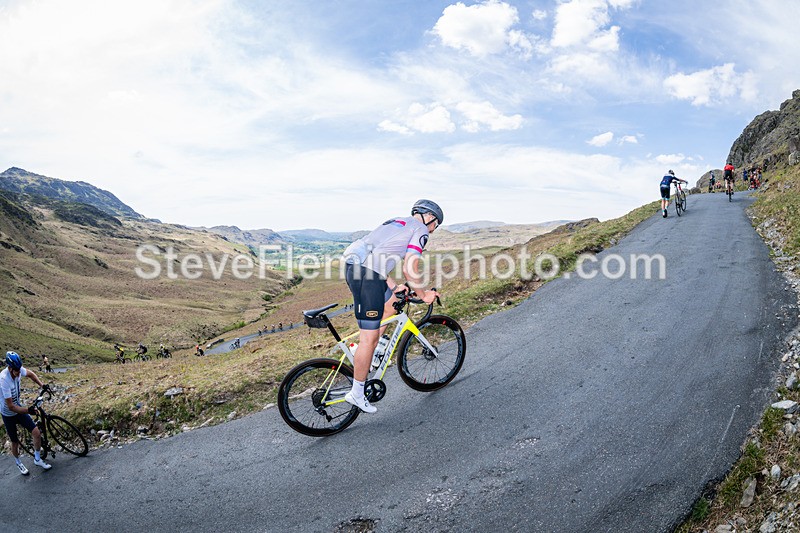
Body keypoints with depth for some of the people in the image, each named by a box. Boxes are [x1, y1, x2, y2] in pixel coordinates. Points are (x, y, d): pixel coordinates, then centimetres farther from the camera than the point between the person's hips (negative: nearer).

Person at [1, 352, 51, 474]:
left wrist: (42, 385, -4)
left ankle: (37, 459, 15)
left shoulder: (19, 370, -19)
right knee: (15, 442, 11)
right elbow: (10, 406, -32)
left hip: (19, 409, 5)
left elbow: (30, 373, 9)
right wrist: (27, 410, -38)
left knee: (37, 433, -6)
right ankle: (18, 463, 39)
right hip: (8, 414, -5)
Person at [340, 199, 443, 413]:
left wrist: (394, 286, 30)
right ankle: (357, 394, 9)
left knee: (393, 303, 27)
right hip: (366, 274, -9)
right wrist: (423, 295, 9)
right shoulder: (420, 229, 4)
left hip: (353, 265, 9)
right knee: (369, 337, -2)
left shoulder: (397, 223, 29)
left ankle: (366, 354, 24)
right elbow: (409, 269, -5)